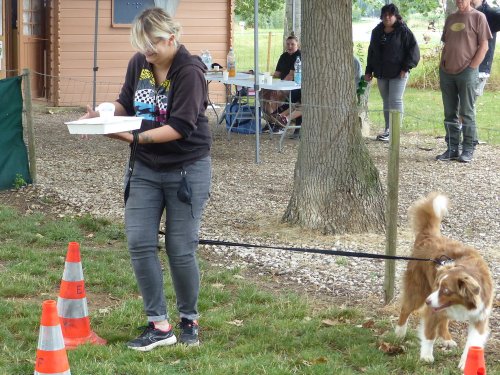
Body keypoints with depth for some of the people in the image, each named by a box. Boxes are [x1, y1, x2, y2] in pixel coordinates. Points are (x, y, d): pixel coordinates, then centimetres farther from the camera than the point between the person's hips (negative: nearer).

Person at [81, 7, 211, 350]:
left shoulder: (189, 71, -18)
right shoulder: (139, 63, 0)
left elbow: (180, 126, -24)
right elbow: (126, 103, 11)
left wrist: (136, 137, -31)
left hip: (186, 168, -5)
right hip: (145, 168, 6)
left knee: (181, 249, 1)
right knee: (140, 242, -4)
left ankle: (189, 320, 22)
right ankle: (159, 325, 4)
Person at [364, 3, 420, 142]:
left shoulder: (403, 31, -6)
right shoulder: (377, 32, 11)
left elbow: (413, 51, -7)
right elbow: (371, 52, 19)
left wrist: (406, 67, -14)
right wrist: (368, 71, 16)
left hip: (398, 73, -6)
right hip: (381, 73, 6)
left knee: (395, 101, -9)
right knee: (386, 102, 11)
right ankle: (387, 130, 17)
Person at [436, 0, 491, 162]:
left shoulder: (478, 17, -1)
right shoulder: (450, 18, 16)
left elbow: (484, 46, -5)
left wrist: (471, 67, -11)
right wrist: (442, 65, 8)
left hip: (467, 72, -5)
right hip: (447, 73, 5)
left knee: (467, 113, -2)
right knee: (450, 114, 7)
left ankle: (468, 150, 2)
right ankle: (452, 149, 13)